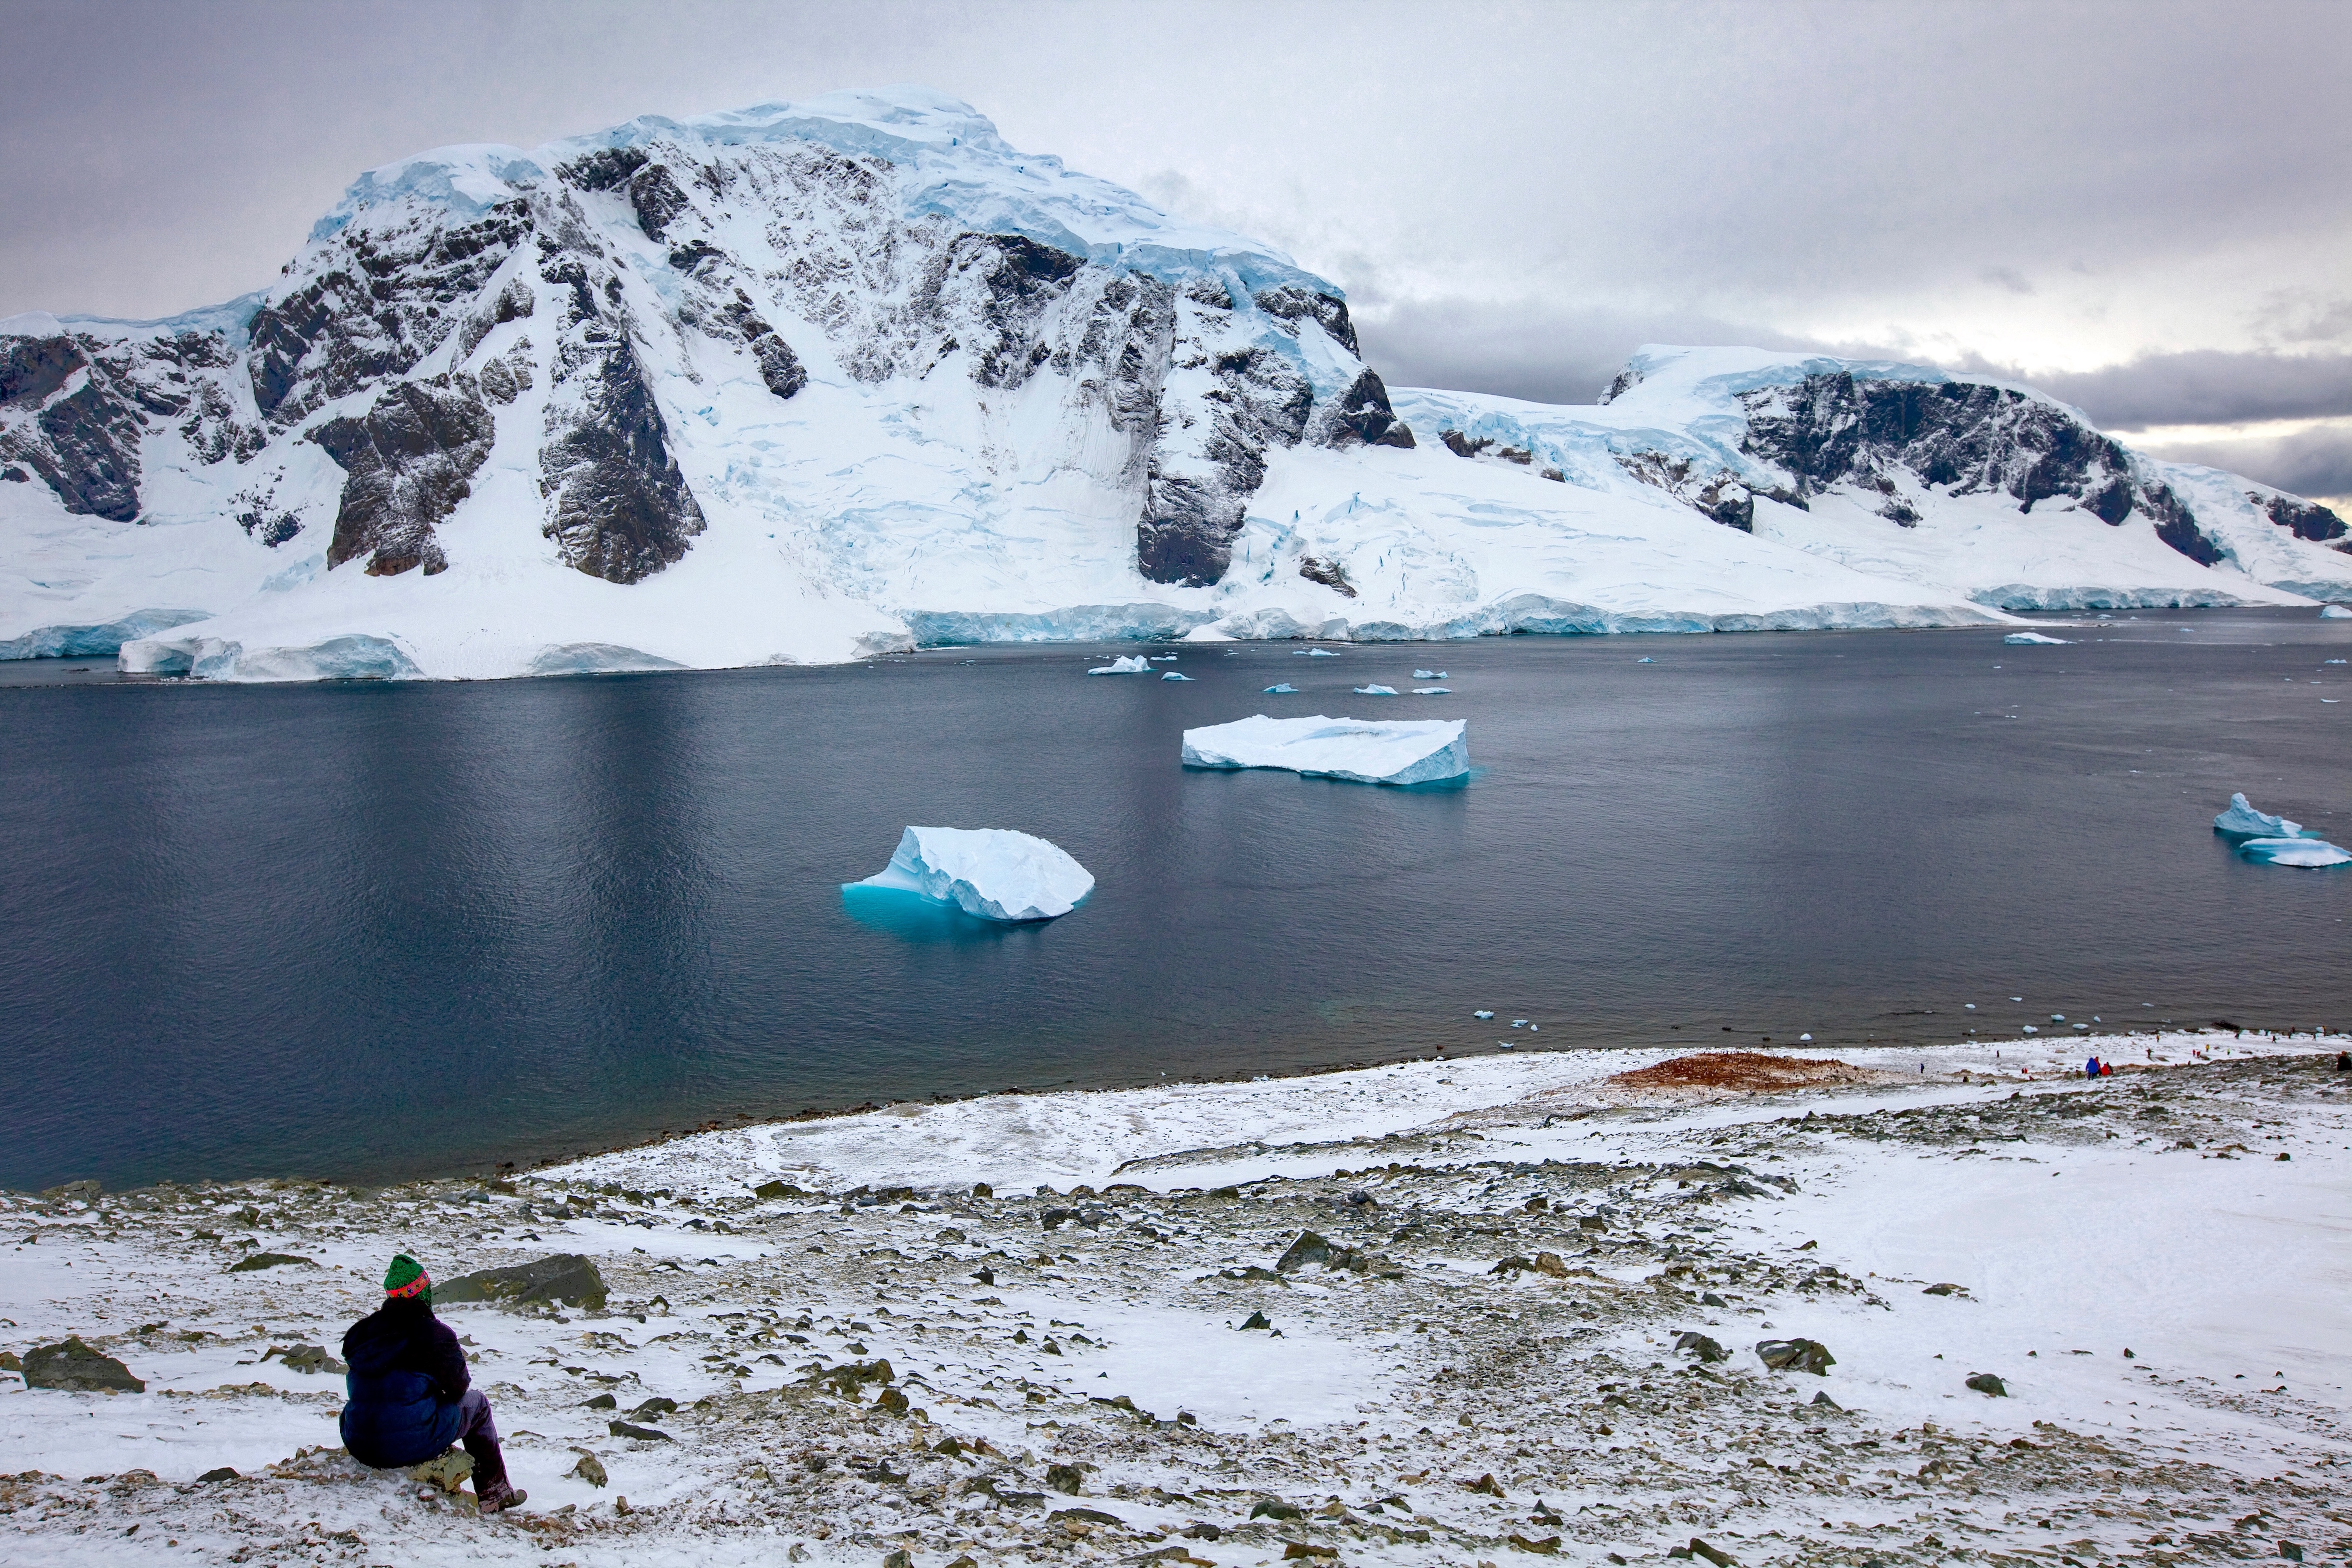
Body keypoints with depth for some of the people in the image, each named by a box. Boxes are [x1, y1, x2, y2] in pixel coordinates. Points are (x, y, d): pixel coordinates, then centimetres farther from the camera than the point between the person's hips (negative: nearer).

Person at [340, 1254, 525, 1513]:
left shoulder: (364, 1330, 3)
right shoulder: (434, 1333, -13)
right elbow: (458, 1387, -6)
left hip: (359, 1446, 6)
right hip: (412, 1446, -5)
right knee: (476, 1403, 19)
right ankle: (494, 1492, 26)